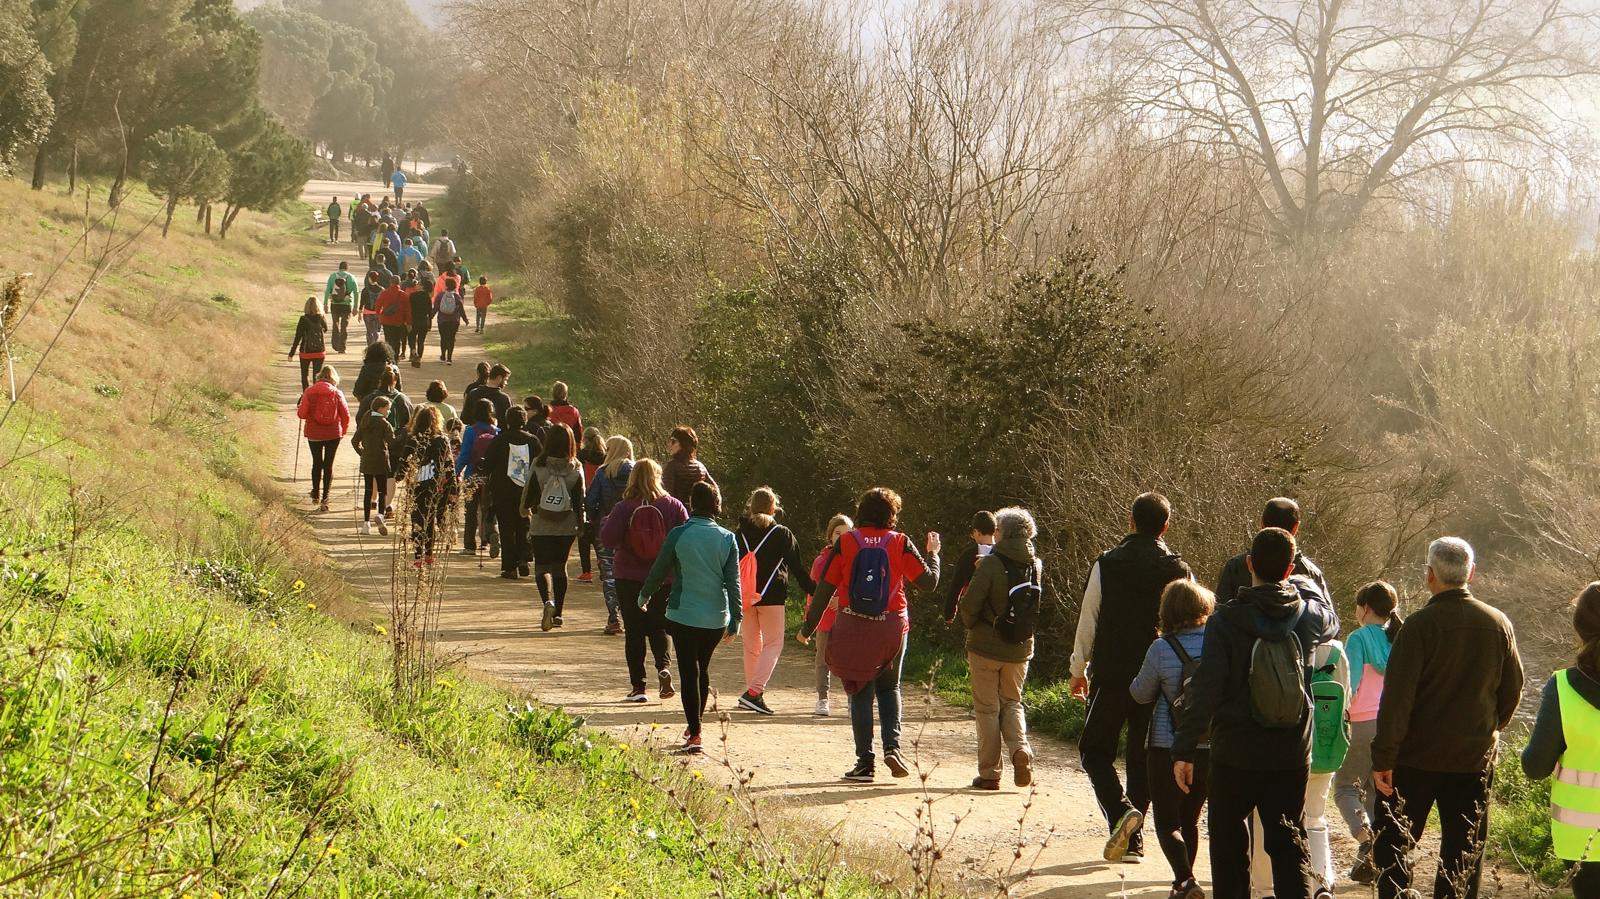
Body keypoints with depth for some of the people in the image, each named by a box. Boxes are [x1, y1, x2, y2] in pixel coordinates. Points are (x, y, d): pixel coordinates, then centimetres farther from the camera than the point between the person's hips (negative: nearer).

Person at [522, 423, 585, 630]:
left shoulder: (539, 464, -10)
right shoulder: (576, 468, -6)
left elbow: (529, 490, -1)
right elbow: (580, 499, -1)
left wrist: (525, 509, 19)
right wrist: (580, 523, 11)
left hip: (541, 526, -2)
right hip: (567, 526, 2)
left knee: (542, 566, 4)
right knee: (560, 566, 16)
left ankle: (548, 600, -25)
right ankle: (557, 614, 18)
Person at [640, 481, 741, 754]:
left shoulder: (679, 534, -9)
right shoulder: (726, 538, -3)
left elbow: (659, 570, 1)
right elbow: (733, 581, -3)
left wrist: (645, 594, 20)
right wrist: (735, 619, 1)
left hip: (684, 615, -3)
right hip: (717, 617, 3)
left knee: (689, 673, 1)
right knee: (702, 670, 21)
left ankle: (695, 734, -6)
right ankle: (694, 724, 34)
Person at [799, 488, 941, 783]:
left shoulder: (846, 542, -3)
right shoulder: (900, 543, -3)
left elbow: (825, 587, -2)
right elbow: (928, 581, -2)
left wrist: (808, 627, 5)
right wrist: (932, 554, 17)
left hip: (852, 626, -1)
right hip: (892, 626, 1)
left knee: (860, 692, 6)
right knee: (889, 687, 18)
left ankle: (865, 761, 3)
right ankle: (892, 746, -2)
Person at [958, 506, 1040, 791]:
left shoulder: (991, 564, -17)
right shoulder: (1036, 566, 0)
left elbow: (969, 606, -16)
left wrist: (969, 624, 4)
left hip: (986, 646, -5)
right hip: (1020, 648, 5)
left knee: (987, 707, 6)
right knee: (1012, 702, 19)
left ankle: (989, 773, 7)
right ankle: (1020, 749, -6)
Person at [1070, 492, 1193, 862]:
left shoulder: (1106, 564, -5)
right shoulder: (1179, 571, -1)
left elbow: (1088, 620, -1)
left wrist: (1079, 670, 9)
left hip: (1110, 675, -2)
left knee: (1095, 750, 9)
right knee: (1142, 756, 12)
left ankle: (1120, 811, -16)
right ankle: (1133, 839, 12)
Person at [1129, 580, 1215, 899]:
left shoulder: (1162, 649, -15)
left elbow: (1141, 694, -2)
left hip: (1168, 750, -4)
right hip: (1212, 750, 4)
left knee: (1167, 822, 2)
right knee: (1190, 820, 20)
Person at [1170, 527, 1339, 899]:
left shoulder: (1226, 620, -11)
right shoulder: (1308, 614, -2)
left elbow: (1205, 688, -14)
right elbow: (1332, 623, 25)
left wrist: (1185, 749, -10)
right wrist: (1301, 582, 36)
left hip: (1235, 755, -2)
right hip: (1292, 755, 3)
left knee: (1229, 841, 11)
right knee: (1288, 841, 8)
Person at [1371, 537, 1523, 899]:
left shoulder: (1420, 624, -14)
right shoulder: (1499, 624, 0)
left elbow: (1397, 696, -16)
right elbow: (1512, 691, 10)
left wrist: (1382, 758, -13)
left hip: (1417, 757, -4)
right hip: (1475, 758, 4)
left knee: (1393, 844, 8)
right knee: (1463, 853, 11)